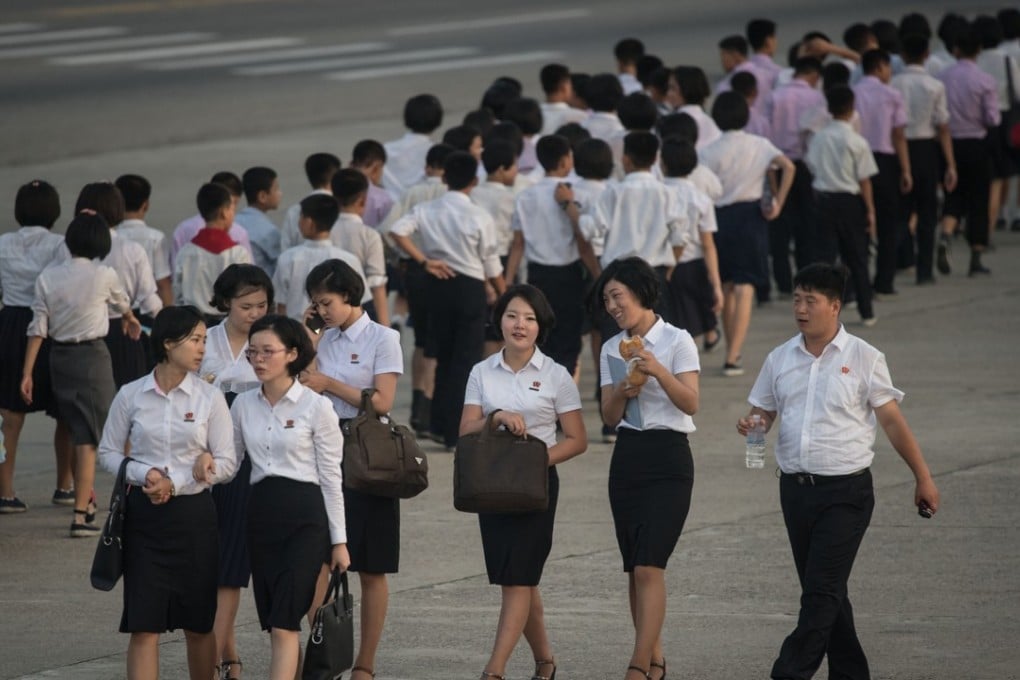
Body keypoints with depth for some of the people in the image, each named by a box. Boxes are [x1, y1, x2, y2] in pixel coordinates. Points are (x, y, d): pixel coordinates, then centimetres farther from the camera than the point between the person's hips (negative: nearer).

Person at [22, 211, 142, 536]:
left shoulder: (48, 277, -1)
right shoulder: (103, 276, -9)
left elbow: (38, 328, -2)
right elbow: (121, 303, 14)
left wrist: (27, 372, 2)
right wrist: (130, 320, 38)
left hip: (59, 357, 4)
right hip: (92, 356, -4)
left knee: (77, 431, 19)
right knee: (87, 437, -2)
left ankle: (87, 499, 32)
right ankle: (80, 513, -7)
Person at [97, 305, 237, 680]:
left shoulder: (209, 398, -1)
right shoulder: (131, 396, 0)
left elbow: (226, 463, -1)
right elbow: (108, 452, 6)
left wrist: (175, 482, -13)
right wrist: (144, 474, -12)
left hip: (193, 512, 1)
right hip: (143, 514, -1)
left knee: (199, 624, 9)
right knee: (143, 626, -5)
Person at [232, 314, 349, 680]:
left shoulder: (316, 406, -5)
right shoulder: (244, 404, 8)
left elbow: (331, 477, -3)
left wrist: (339, 540, -3)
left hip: (305, 516, -5)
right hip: (261, 513, 5)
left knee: (284, 622, -13)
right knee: (275, 622, 7)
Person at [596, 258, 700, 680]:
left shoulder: (677, 341, -4)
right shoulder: (612, 349, 11)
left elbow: (691, 403, -13)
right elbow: (610, 417, 11)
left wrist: (659, 372, -27)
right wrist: (622, 393, -10)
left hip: (668, 458, -6)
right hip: (627, 456, 6)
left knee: (648, 568, -13)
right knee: (635, 570, 6)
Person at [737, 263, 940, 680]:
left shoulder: (863, 359, -3)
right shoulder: (780, 359, 8)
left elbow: (892, 420, 0)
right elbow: (762, 413, 14)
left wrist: (922, 477, 0)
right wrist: (751, 425, -11)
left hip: (846, 491, -5)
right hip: (796, 488, 5)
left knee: (822, 591, -12)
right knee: (822, 590, 11)